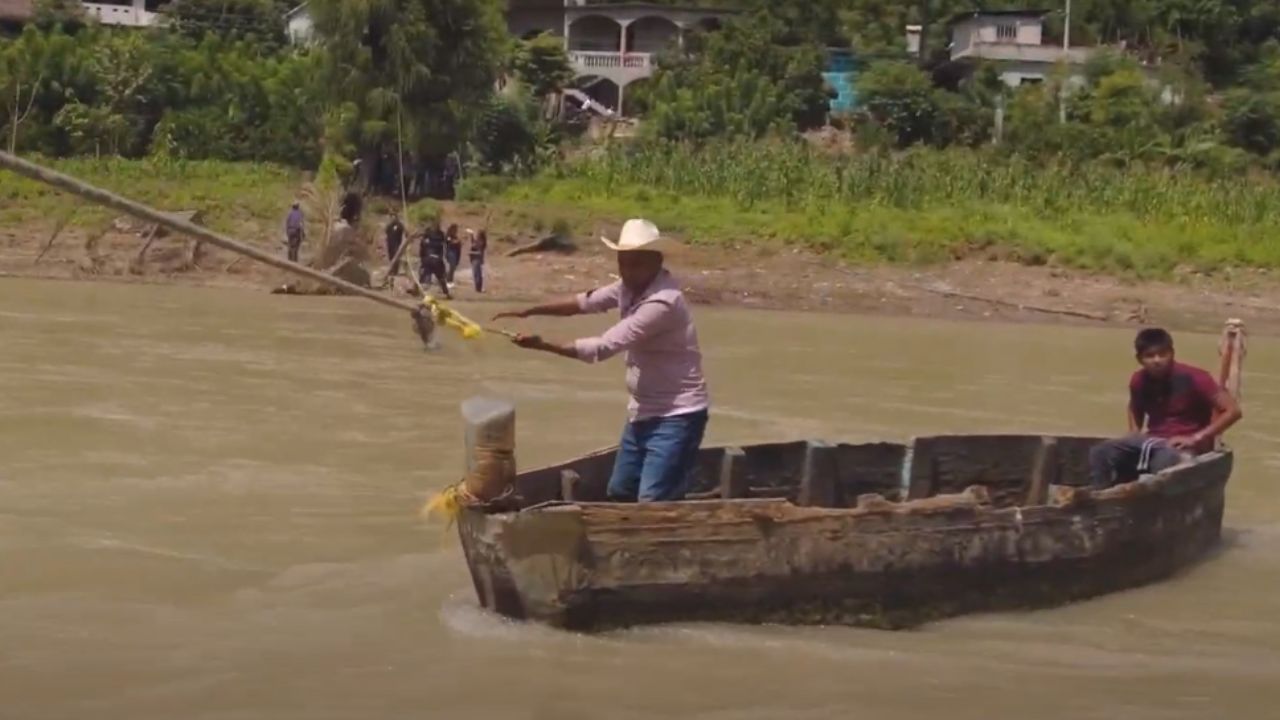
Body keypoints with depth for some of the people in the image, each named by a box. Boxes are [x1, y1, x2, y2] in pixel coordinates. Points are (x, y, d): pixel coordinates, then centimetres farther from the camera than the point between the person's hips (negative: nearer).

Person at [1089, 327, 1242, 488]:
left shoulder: (1193, 379, -15)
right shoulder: (1139, 381, 3)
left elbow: (1233, 411, -16)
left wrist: (1197, 438, -19)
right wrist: (1135, 435, 7)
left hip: (1183, 445, -6)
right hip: (1151, 440, 6)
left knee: (1163, 463, -42)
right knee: (1100, 453, -17)